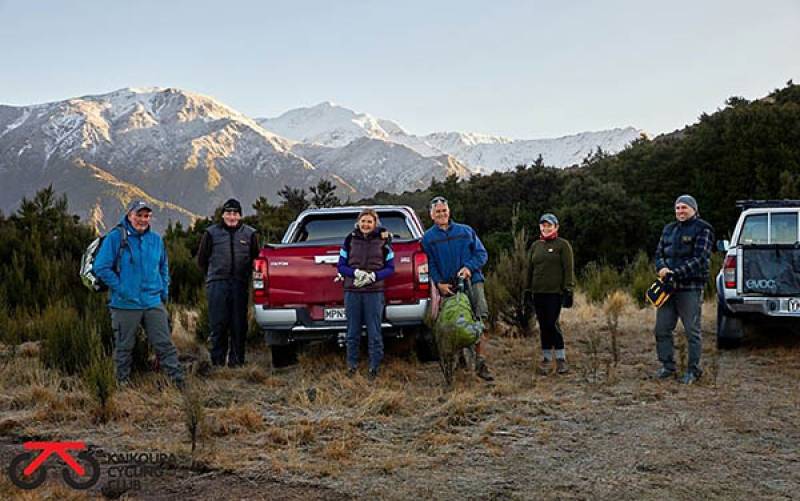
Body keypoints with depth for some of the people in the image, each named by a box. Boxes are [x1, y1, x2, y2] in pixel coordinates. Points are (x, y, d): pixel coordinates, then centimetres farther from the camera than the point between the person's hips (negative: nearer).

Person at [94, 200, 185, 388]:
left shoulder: (156, 239, 9)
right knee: (124, 347, 9)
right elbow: (101, 267, -9)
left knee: (165, 344, 2)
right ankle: (123, 383, 22)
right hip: (126, 304, -3)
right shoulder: (115, 238, -6)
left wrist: (164, 291, 11)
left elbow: (163, 268, 22)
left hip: (154, 303, 3)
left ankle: (179, 381, 5)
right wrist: (121, 289, -13)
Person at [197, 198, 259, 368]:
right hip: (217, 284, -1)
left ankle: (236, 360, 9)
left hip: (240, 285, 1)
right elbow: (201, 259, 15)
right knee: (218, 323, -3)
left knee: (239, 324, 1)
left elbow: (256, 259, 18)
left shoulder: (249, 234, 9)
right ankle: (217, 360, 3)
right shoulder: (212, 233, 7)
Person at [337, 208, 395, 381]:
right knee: (353, 331, 7)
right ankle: (352, 364, 17)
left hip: (374, 292, -1)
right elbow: (341, 266, 5)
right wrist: (355, 273, -14)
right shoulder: (350, 239, 5)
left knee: (374, 332, 0)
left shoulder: (383, 240, 3)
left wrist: (373, 276, -13)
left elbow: (390, 268, 4)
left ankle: (374, 367, 9)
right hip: (352, 291, 1)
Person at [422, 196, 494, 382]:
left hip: (471, 280, 0)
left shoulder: (466, 231, 13)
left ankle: (479, 361, -11)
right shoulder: (428, 238, 11)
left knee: (481, 316, -14)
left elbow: (481, 253, 10)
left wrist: (469, 267, -8)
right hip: (448, 286, 0)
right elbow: (430, 264, 7)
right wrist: (439, 283, -8)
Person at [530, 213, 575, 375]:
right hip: (538, 292, 5)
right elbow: (530, 268, 19)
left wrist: (568, 290, -11)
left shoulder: (563, 245, -1)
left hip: (555, 292, -5)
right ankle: (546, 358, 13)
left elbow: (569, 269, -5)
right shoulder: (536, 245, 15)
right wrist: (527, 290, 14)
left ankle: (561, 359, -1)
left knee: (552, 324, -11)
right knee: (543, 325, 7)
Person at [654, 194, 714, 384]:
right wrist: (662, 268, -8)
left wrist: (676, 273, -20)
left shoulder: (702, 230, -3)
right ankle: (667, 366, 18)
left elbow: (700, 259, -13)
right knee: (662, 329, 7)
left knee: (692, 331, -2)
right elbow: (659, 253, 15)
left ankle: (693, 370, 5)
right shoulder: (669, 229, 18)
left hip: (690, 288, -7)